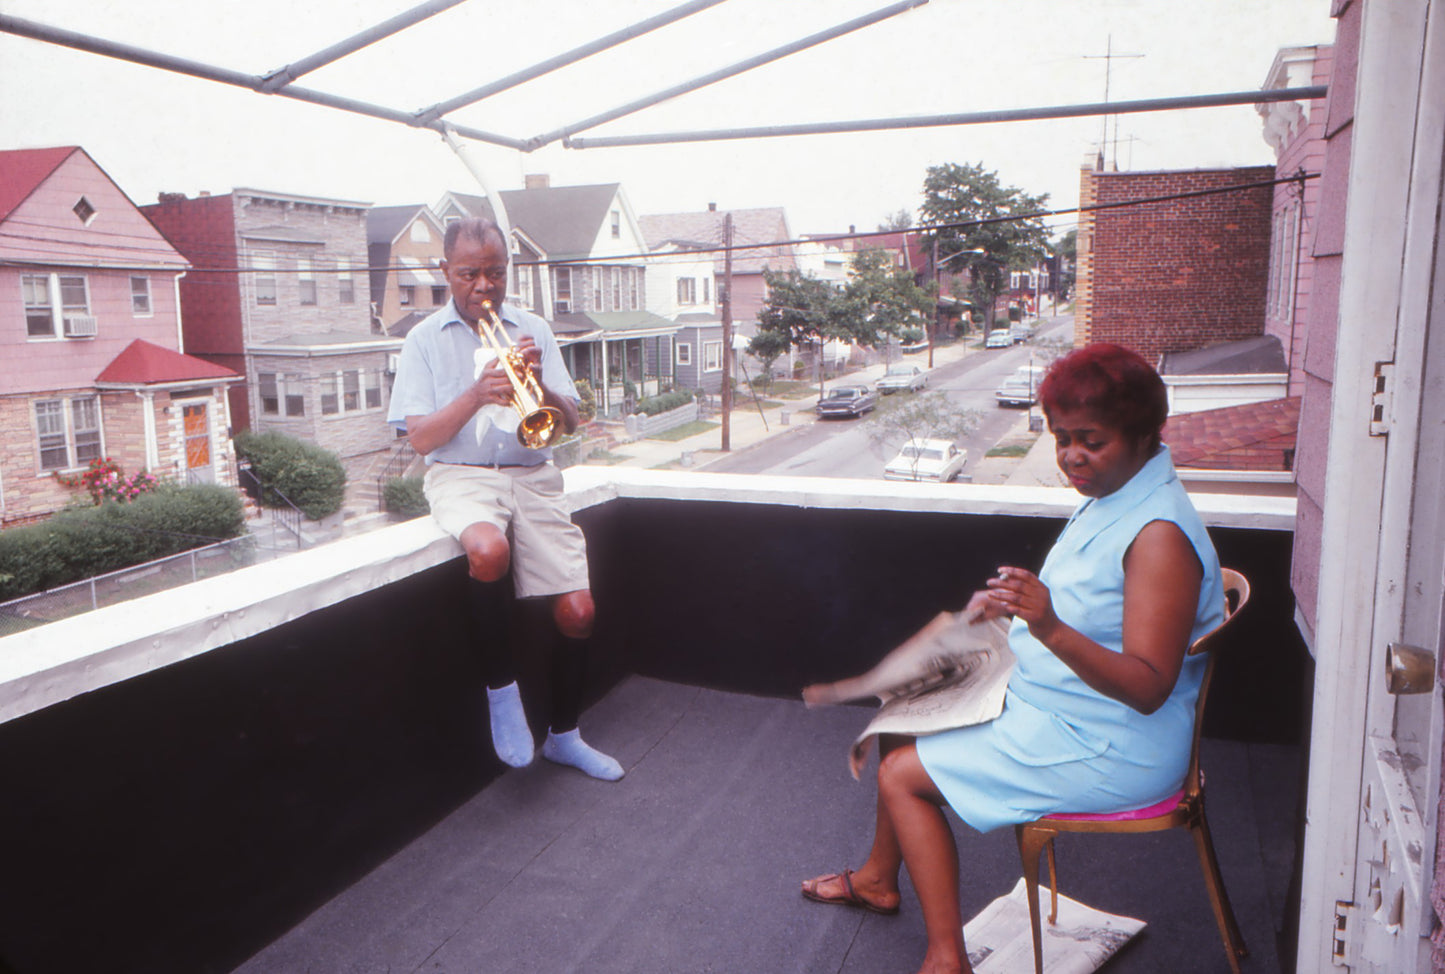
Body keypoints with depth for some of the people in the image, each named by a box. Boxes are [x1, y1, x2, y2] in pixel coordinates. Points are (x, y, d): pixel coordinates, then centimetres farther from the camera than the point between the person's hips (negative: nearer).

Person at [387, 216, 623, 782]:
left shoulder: (533, 332, 11)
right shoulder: (426, 340, 6)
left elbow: (569, 423, 5)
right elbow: (421, 438, -3)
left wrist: (539, 385, -16)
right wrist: (476, 395, -18)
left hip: (532, 476, 3)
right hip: (461, 477, -2)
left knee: (577, 610, -10)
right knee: (490, 551, -37)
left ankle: (564, 735, 15)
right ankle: (501, 688, -12)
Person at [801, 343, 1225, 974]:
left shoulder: (1159, 536, -26)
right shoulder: (1107, 499, 4)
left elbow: (1148, 688, -31)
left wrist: (1050, 628, -45)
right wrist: (1008, 604, 3)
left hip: (1108, 752, -10)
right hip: (1047, 706, 10)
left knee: (903, 774, -9)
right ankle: (878, 877, 32)